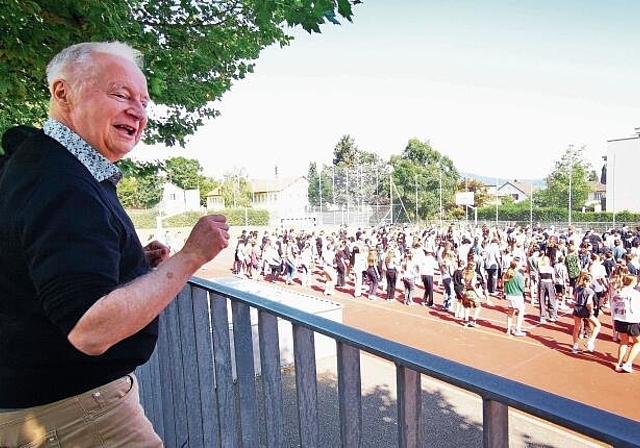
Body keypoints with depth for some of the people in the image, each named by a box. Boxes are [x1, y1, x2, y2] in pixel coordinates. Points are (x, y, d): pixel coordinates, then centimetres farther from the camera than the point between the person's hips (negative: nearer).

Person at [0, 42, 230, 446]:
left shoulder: (43, 166, 9)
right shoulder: (63, 187, -26)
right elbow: (90, 331, -32)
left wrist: (135, 263, 5)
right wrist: (190, 257, -28)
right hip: (68, 413, -10)